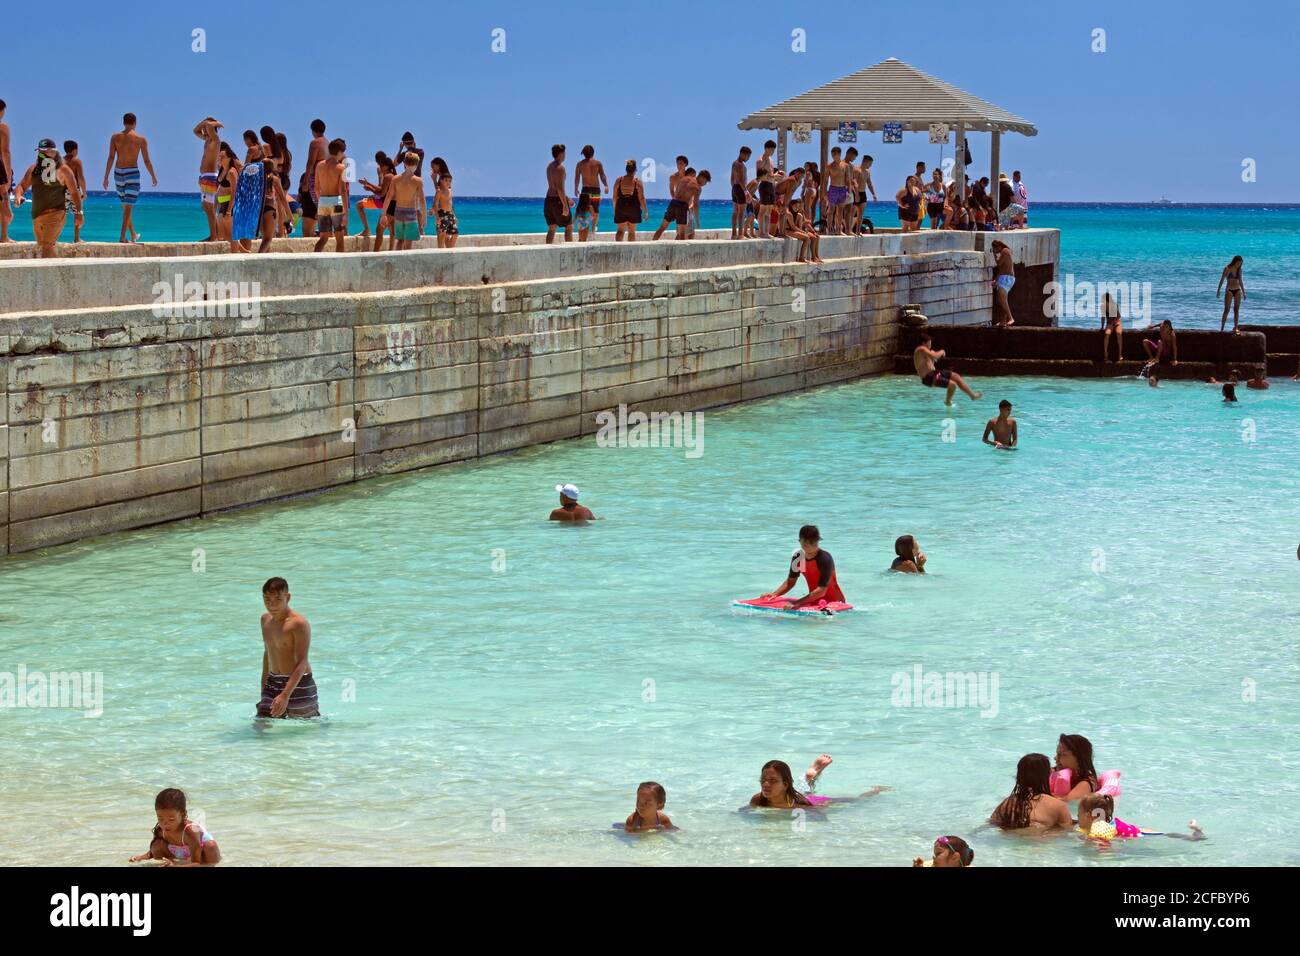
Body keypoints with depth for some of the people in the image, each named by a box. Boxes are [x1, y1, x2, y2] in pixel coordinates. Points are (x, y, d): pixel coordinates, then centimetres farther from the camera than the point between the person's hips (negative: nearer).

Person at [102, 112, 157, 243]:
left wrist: (106, 177, -3)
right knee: (128, 206, -4)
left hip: (118, 173, 3)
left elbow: (111, 158, -5)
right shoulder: (141, 139, -4)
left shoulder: (115, 137, 1)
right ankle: (122, 236, -14)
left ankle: (133, 234, 30)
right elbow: (146, 161, -3)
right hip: (132, 173, -3)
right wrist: (153, 177, 10)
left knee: (125, 205, 18)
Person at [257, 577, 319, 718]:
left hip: (298, 684, -6)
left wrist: (285, 695, -31)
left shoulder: (299, 624, -17)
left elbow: (302, 663, -22)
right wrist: (264, 688, 23)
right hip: (273, 683, 6)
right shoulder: (265, 620, 7)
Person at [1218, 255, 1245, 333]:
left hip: (1237, 290, 4)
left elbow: (1240, 281, 16)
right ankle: (1221, 328, -3)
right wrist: (1218, 290, -9)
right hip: (1229, 290, -4)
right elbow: (1222, 280, -5)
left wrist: (1243, 292, 15)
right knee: (1226, 309, -6)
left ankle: (1235, 328, 5)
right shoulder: (1227, 269, -6)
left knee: (1236, 309, 1)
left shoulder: (1239, 270, 7)